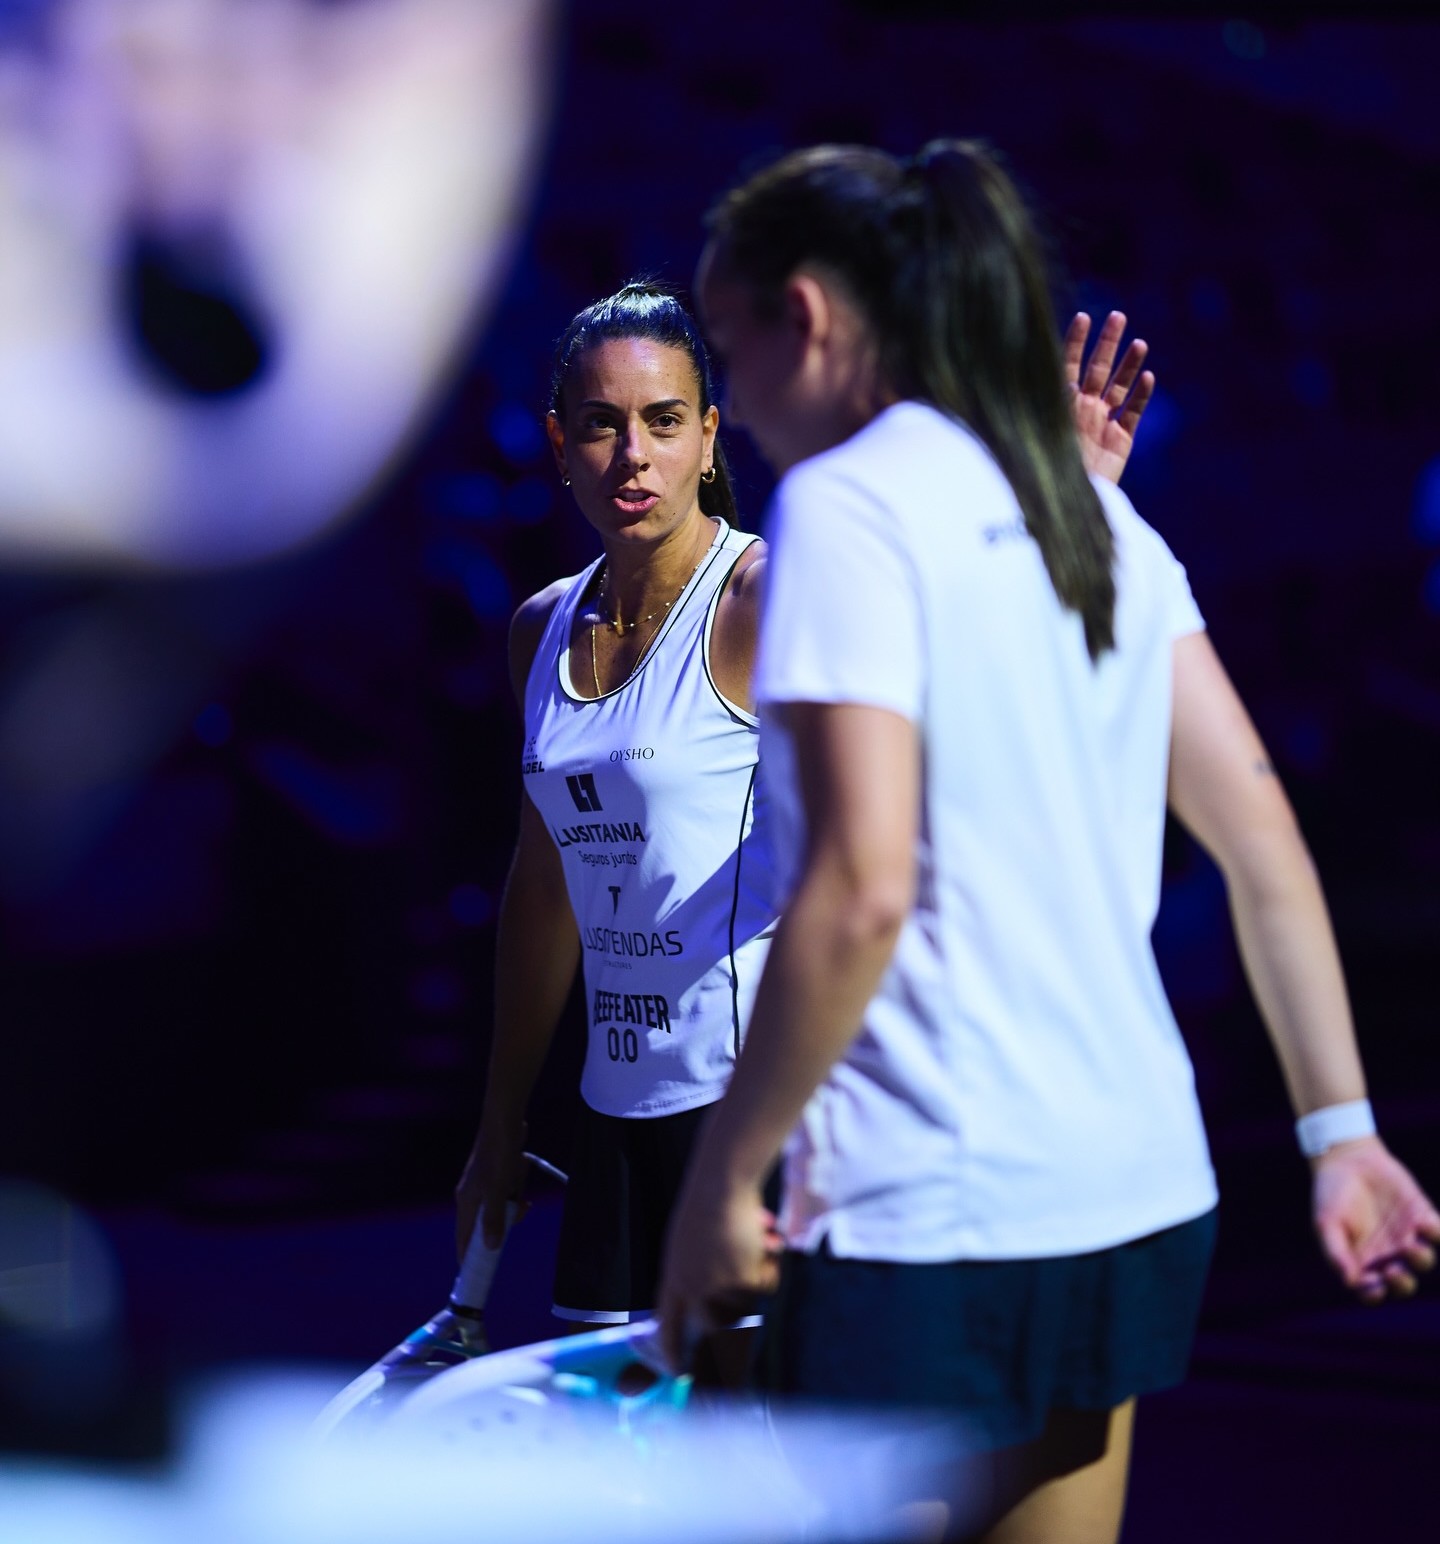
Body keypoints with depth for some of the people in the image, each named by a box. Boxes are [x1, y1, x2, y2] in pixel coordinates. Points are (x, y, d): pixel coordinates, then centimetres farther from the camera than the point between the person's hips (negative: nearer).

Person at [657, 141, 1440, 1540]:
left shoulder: (845, 504, -11)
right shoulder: (1093, 514, 13)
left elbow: (859, 890, -20)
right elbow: (1265, 844, 11)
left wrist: (722, 1177, -13)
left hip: (933, 1223, -8)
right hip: (1137, 1196, 8)